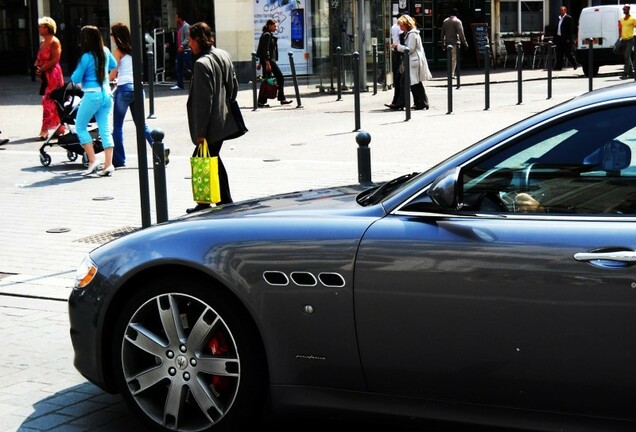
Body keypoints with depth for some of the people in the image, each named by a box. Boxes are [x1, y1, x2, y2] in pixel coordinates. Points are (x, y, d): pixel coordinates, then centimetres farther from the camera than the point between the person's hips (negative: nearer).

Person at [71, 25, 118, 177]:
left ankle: (92, 160, 0)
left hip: (92, 95, -6)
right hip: (106, 94, 6)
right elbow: (114, 65, 25)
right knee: (105, 129, 5)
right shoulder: (105, 52, 5)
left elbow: (75, 79, -8)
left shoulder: (86, 57, -14)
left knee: (80, 126, 8)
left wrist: (77, 72, 12)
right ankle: (108, 164, -1)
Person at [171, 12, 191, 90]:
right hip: (180, 50, 10)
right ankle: (179, 85, 10)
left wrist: (182, 45, -26)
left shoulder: (186, 26, -9)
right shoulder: (179, 27, 18)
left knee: (188, 67, -9)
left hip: (186, 50, -10)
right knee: (178, 68, 7)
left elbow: (188, 38, -18)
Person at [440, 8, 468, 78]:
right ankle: (452, 74, -8)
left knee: (450, 58, 15)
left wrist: (443, 43, 20)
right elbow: (461, 33, -11)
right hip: (455, 42, -6)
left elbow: (442, 33, 15)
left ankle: (450, 73, 17)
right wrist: (465, 43, -7)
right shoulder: (457, 21, -7)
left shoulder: (445, 21, 11)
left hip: (447, 42, 6)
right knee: (454, 58, -4)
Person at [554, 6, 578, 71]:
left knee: (568, 53, -2)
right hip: (559, 37, 7)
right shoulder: (559, 18, 15)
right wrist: (555, 37, 11)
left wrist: (568, 38, -18)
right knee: (559, 54, 7)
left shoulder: (568, 18, -7)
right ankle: (558, 66, 10)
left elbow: (570, 29, -12)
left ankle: (575, 64, 11)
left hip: (566, 38, -7)